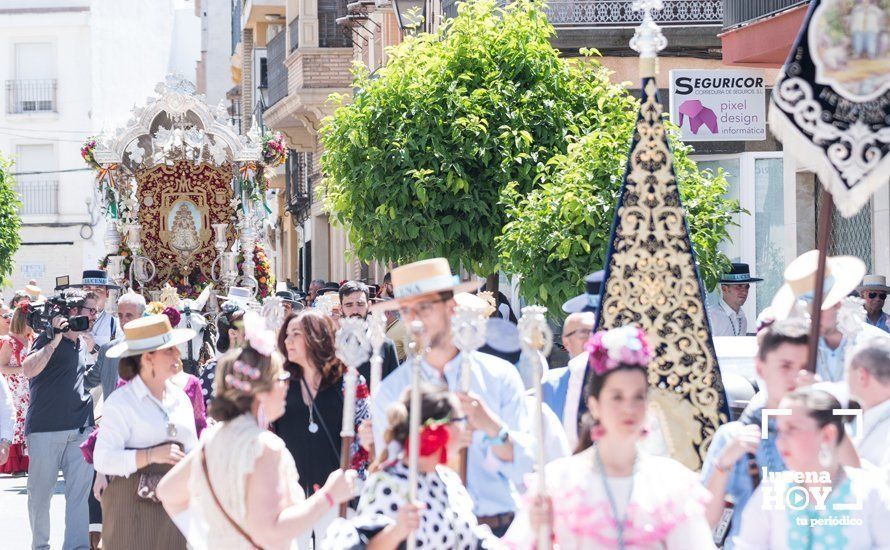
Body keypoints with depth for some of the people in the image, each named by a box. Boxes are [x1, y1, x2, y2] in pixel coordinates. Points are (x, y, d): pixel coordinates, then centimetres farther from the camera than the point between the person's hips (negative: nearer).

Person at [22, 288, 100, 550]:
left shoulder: (82, 342, 15)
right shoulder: (49, 339, -5)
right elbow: (29, 369, -24)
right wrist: (55, 339, -26)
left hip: (80, 430, 5)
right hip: (45, 430, -5)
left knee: (80, 491, -2)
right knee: (40, 493, 2)